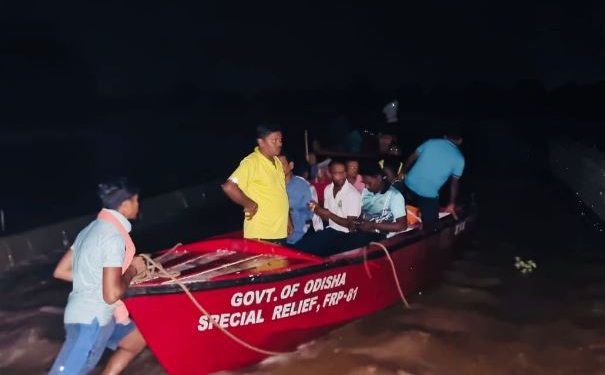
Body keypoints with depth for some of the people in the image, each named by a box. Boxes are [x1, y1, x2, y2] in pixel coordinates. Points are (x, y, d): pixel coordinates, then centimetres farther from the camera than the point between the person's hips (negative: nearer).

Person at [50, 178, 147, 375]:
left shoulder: (92, 228, 8)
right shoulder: (114, 236, -19)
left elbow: (61, 271, 13)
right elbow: (112, 294, -23)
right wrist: (132, 269, -7)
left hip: (85, 314, 10)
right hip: (92, 320, -10)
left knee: (137, 340, 23)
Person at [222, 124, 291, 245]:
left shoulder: (277, 162, 12)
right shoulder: (251, 162, -14)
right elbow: (228, 187, -23)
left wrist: (287, 219, 18)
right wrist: (249, 204, -14)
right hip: (260, 234, -8)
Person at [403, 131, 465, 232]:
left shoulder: (431, 142, 7)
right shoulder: (459, 158, -1)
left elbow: (411, 158, 10)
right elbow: (454, 183, 4)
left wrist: (403, 173, 25)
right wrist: (452, 204, 14)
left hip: (409, 184, 4)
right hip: (428, 194, -4)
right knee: (429, 226, 11)